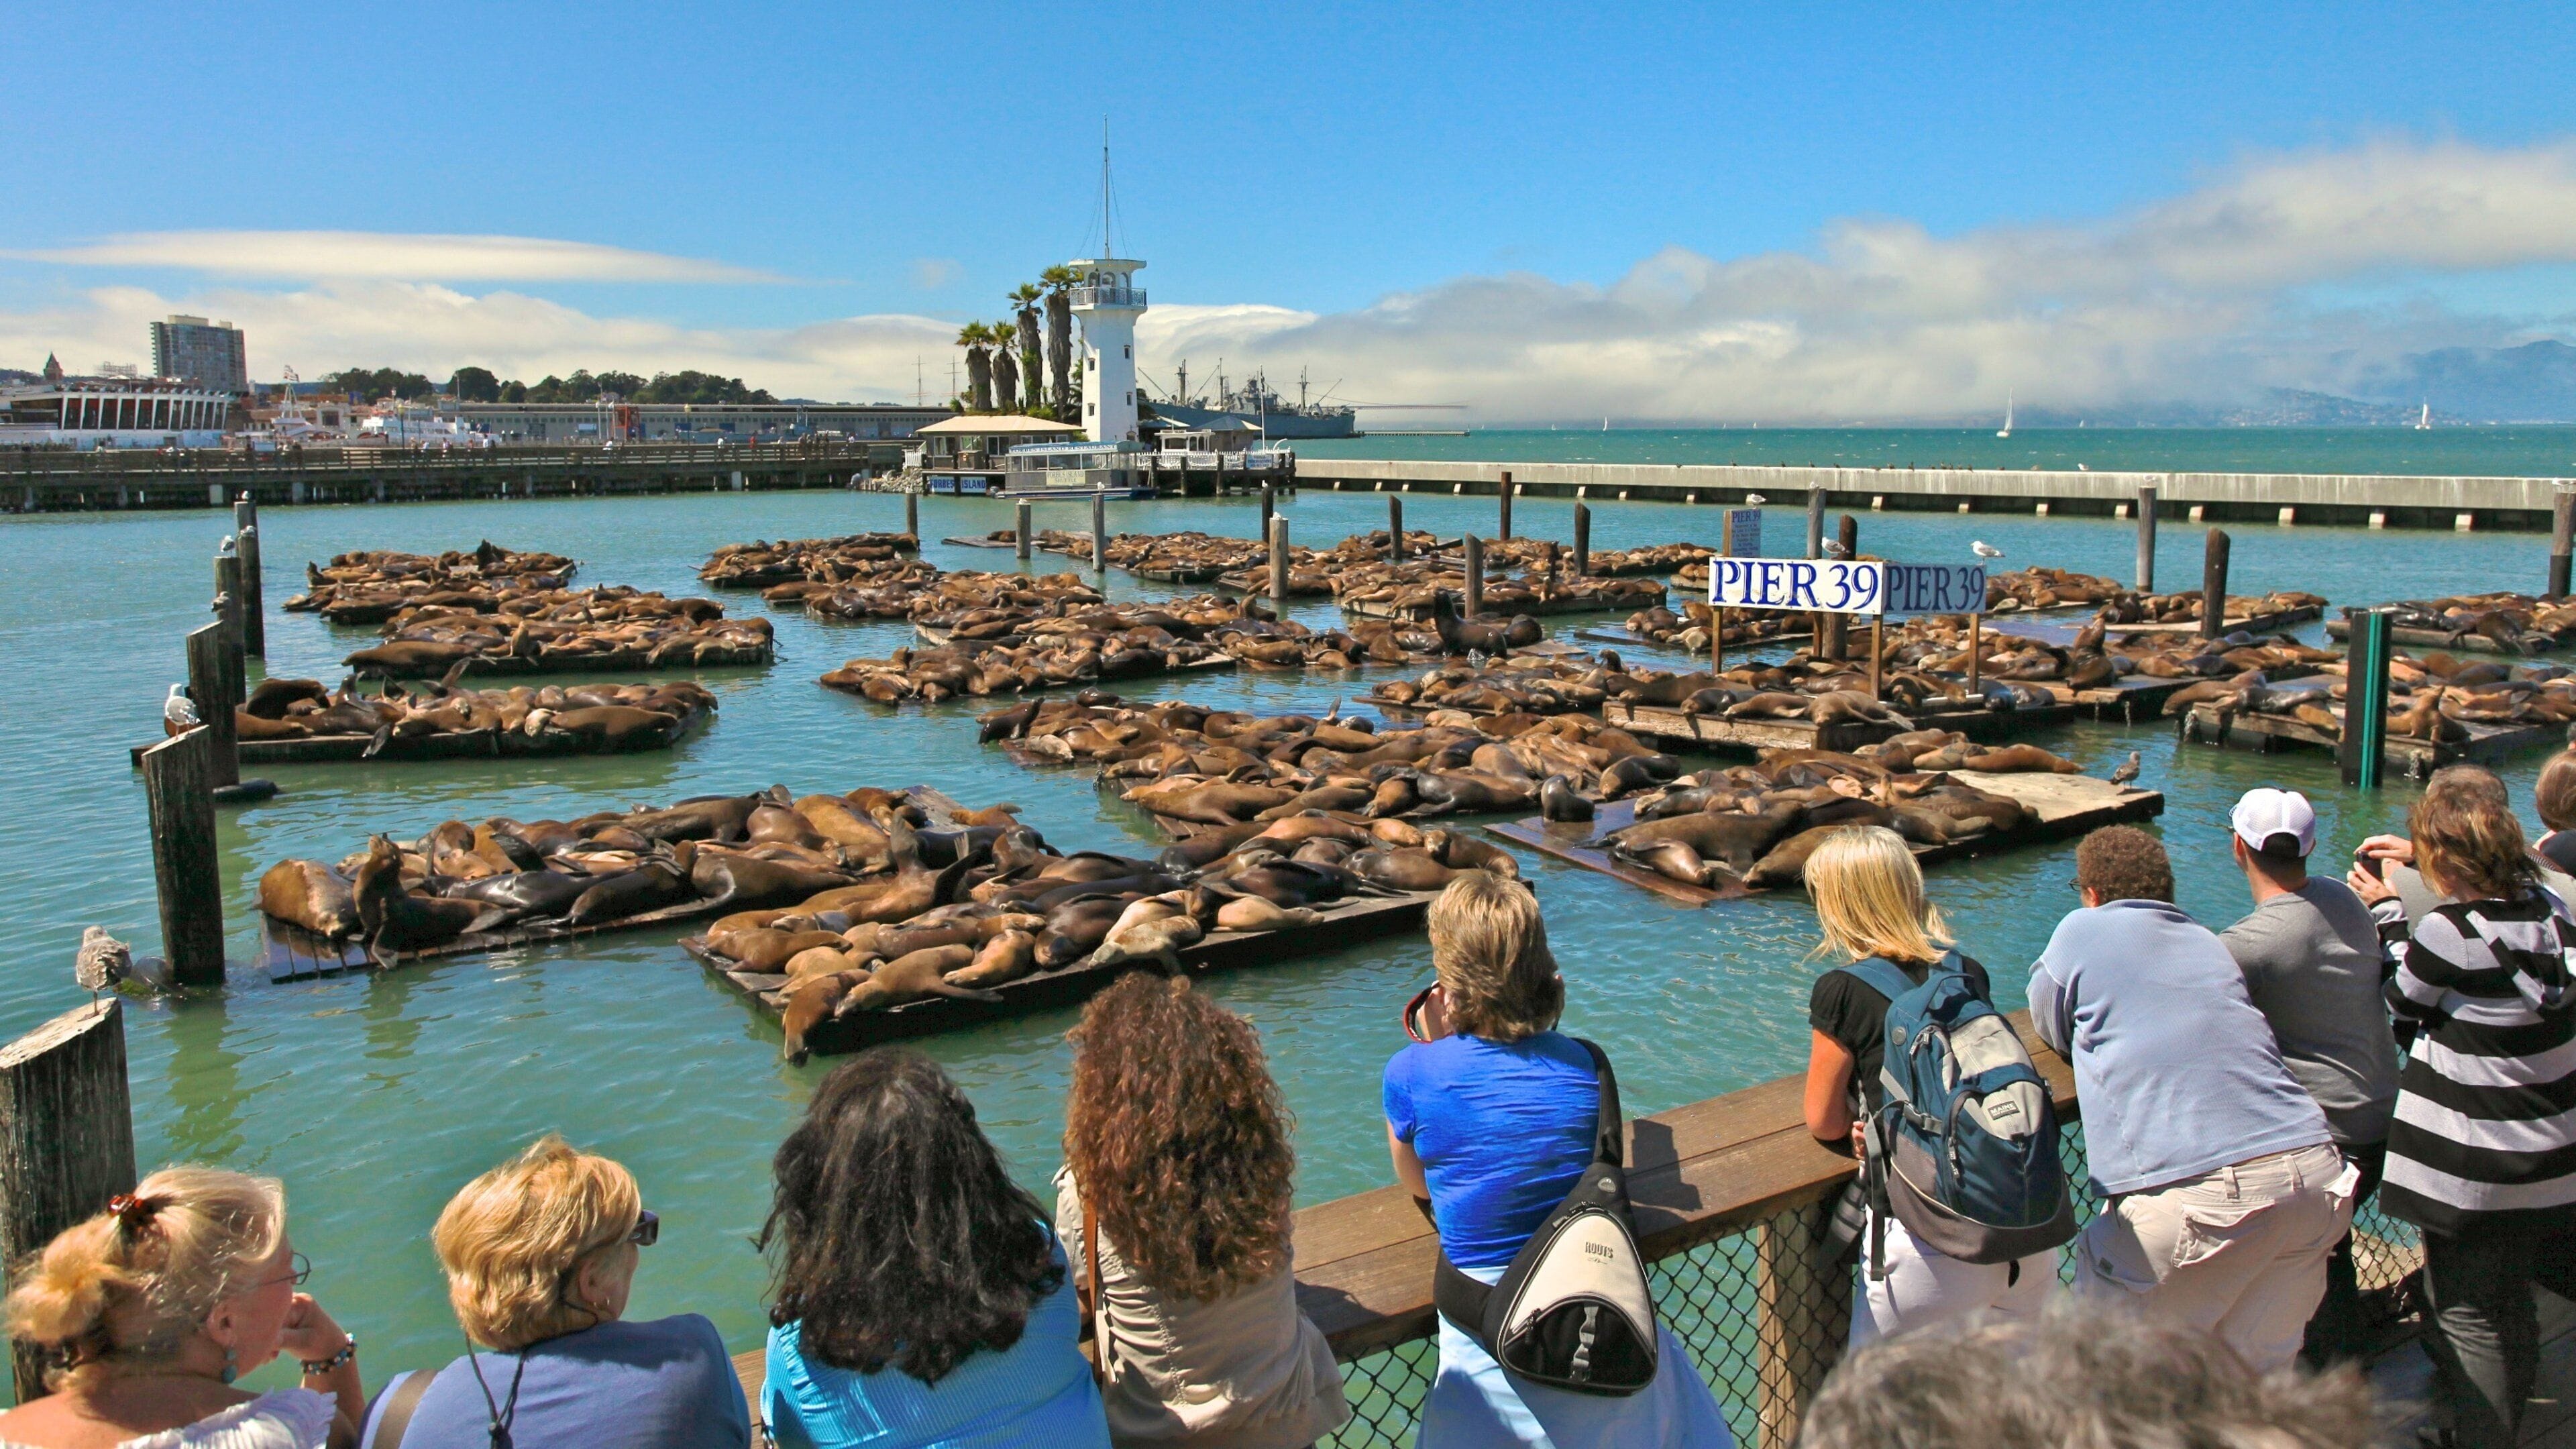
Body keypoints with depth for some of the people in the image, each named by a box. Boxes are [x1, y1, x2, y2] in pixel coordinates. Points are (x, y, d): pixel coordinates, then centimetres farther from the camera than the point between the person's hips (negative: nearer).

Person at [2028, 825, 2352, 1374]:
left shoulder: (2085, 929, 8)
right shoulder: (2208, 942, 23)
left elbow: (2053, 1029, 22)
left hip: (2198, 1195, -6)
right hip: (2313, 1173, 6)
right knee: (2258, 1373, 19)